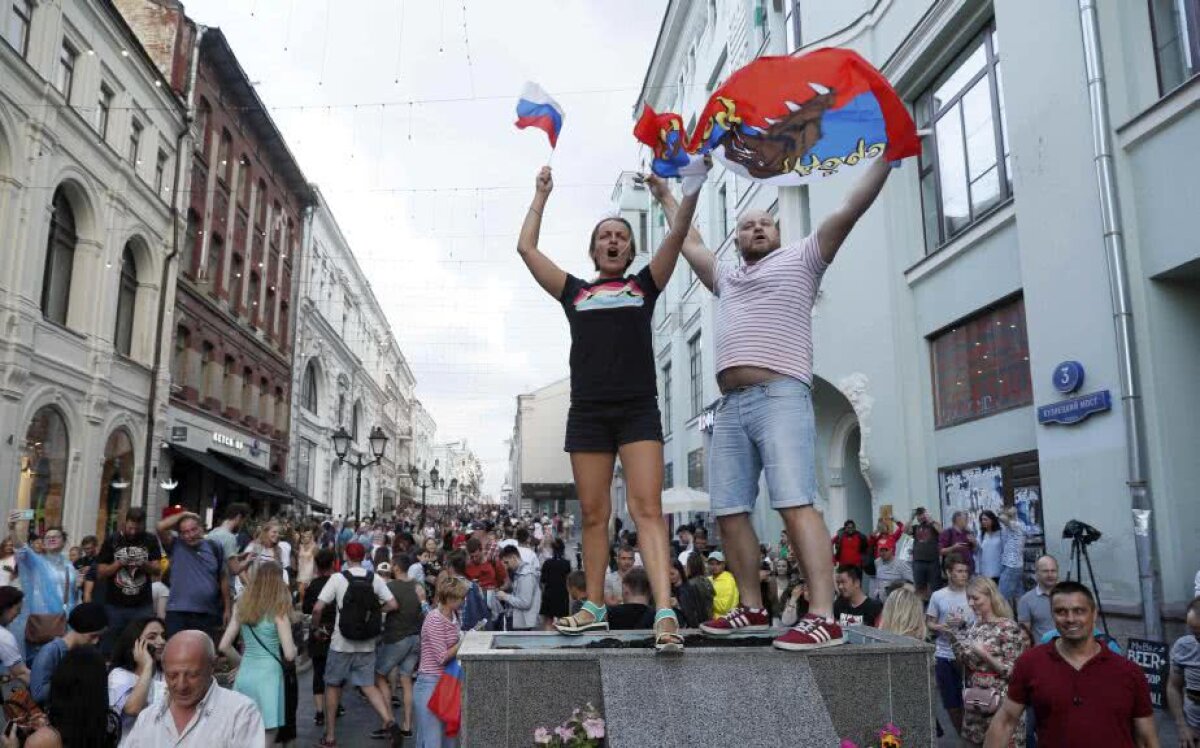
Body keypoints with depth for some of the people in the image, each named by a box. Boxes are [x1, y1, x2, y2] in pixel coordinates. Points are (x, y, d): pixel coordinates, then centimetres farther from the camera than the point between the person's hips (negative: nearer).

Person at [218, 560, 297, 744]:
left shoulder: (242, 606, 6)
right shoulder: (278, 610, -9)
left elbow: (224, 647, 8)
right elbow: (289, 654, -13)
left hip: (244, 675, 5)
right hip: (268, 677, -5)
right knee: (265, 740, 3)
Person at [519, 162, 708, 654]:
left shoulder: (645, 285, 14)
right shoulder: (574, 292, 16)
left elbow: (678, 234, 5)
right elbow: (526, 248, 14)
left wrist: (681, 190, -3)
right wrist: (542, 195, 22)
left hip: (638, 410, -2)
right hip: (588, 412, 2)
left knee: (647, 508, -12)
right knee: (593, 514, 5)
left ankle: (664, 613, -20)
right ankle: (594, 608, 16)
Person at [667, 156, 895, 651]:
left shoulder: (800, 259, 16)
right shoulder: (726, 278, 31)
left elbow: (850, 209, 9)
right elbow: (688, 243, 44)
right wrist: (665, 196, 52)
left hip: (781, 397, -6)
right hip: (730, 406, 7)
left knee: (796, 505, -17)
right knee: (729, 511, 3)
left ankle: (823, 618, -20)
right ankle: (752, 607, 14)